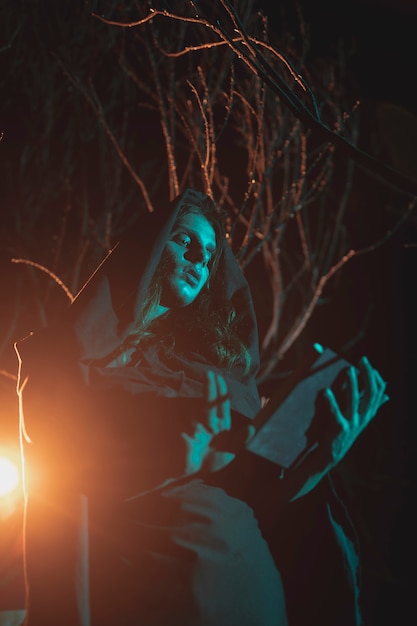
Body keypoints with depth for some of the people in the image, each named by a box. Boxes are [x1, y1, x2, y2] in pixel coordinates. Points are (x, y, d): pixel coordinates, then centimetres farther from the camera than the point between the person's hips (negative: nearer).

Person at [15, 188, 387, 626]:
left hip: (250, 586, 4)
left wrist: (331, 450, -3)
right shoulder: (68, 357, 1)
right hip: (142, 588, -4)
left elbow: (257, 494, 9)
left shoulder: (217, 359, 12)